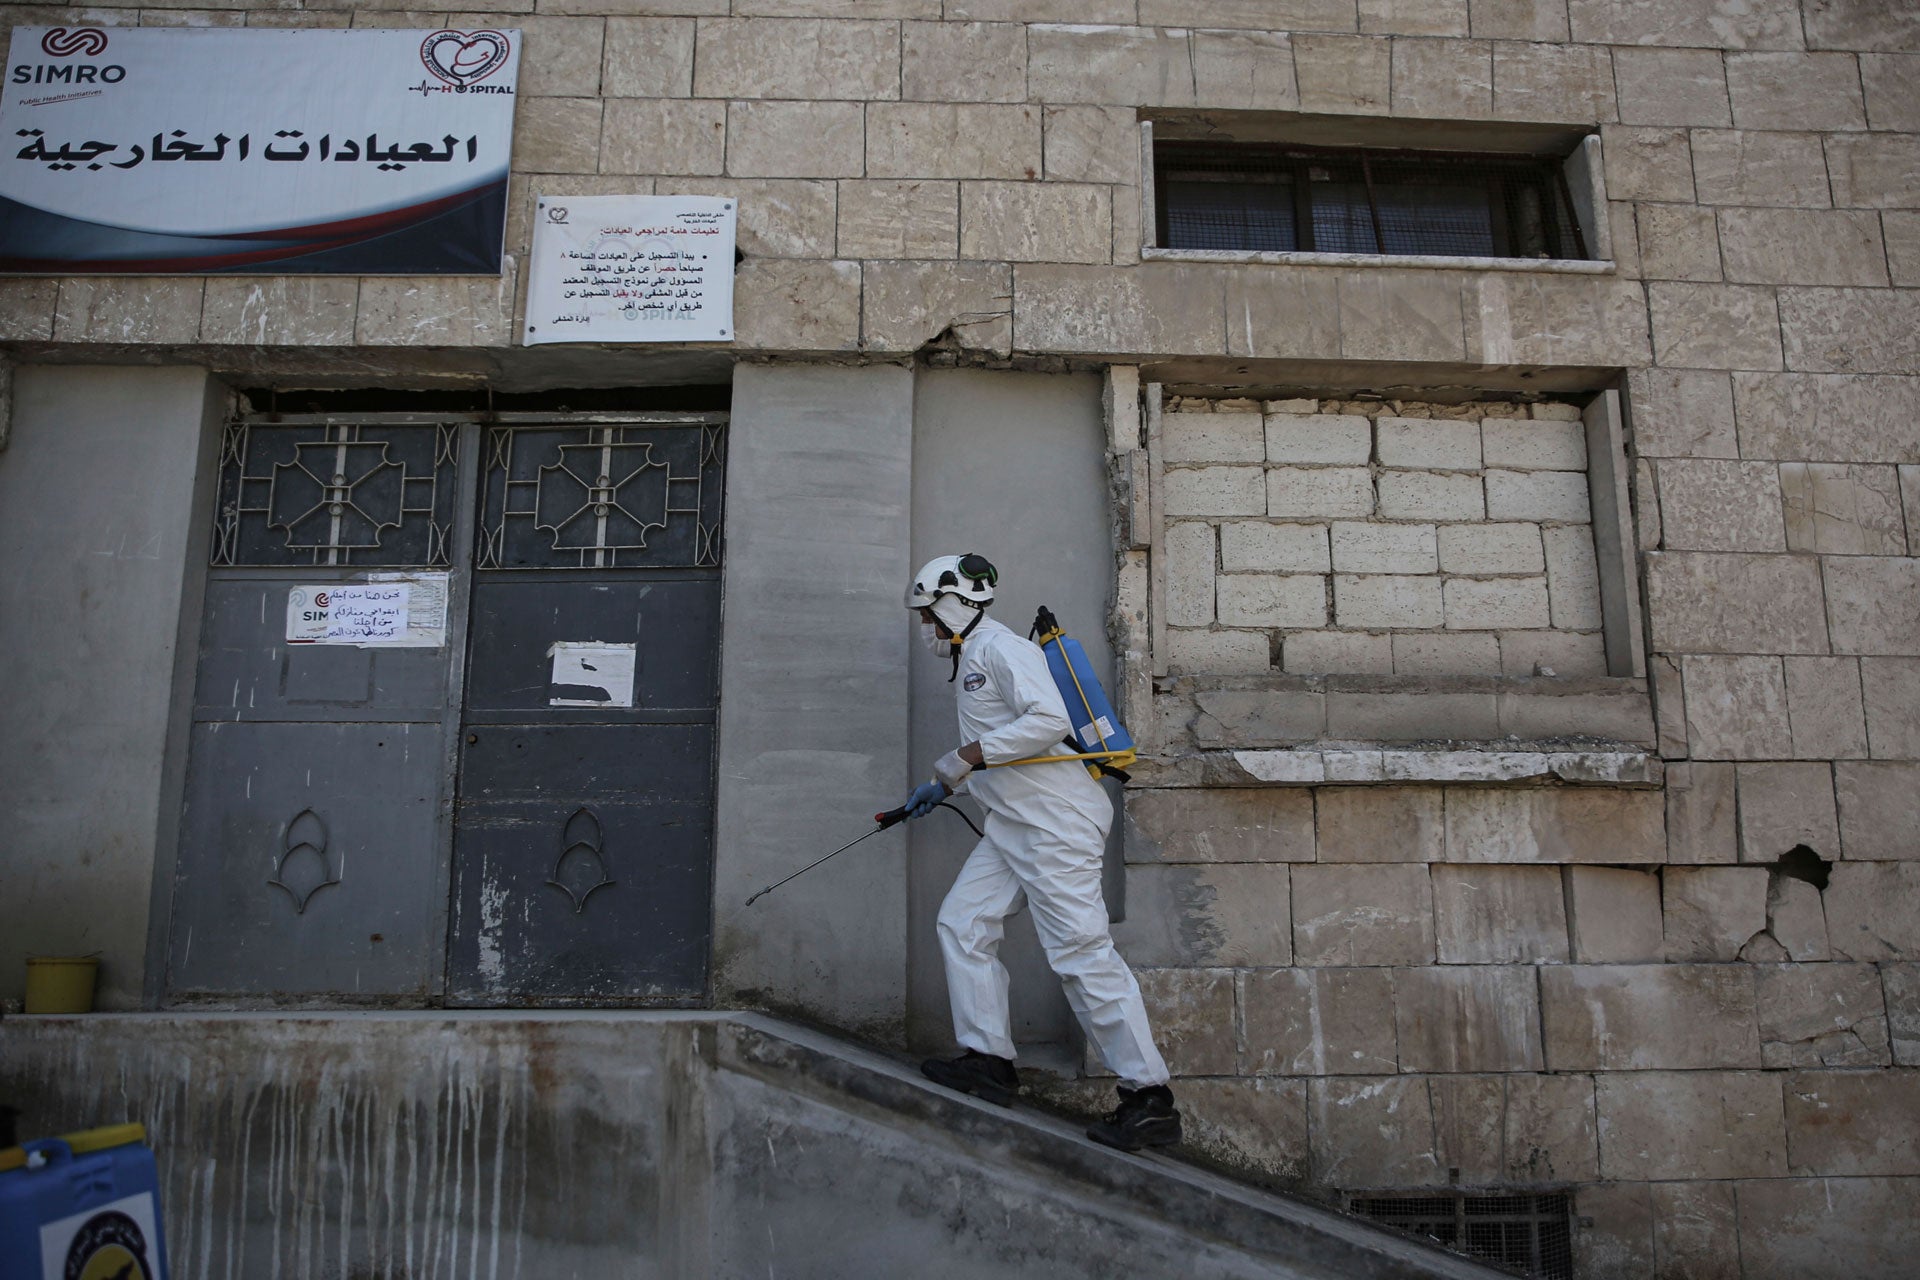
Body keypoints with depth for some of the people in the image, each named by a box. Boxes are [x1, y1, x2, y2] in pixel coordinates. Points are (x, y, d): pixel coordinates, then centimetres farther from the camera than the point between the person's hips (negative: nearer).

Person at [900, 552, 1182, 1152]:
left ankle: (1150, 1098, -5)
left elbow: (1049, 720, -24)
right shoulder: (971, 659, 21)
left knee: (1079, 950, -11)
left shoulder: (1000, 648, -10)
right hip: (1013, 823, 11)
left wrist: (967, 755, -20)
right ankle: (989, 1059, 16)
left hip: (1055, 819, -11)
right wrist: (942, 786, 27)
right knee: (962, 924, 8)